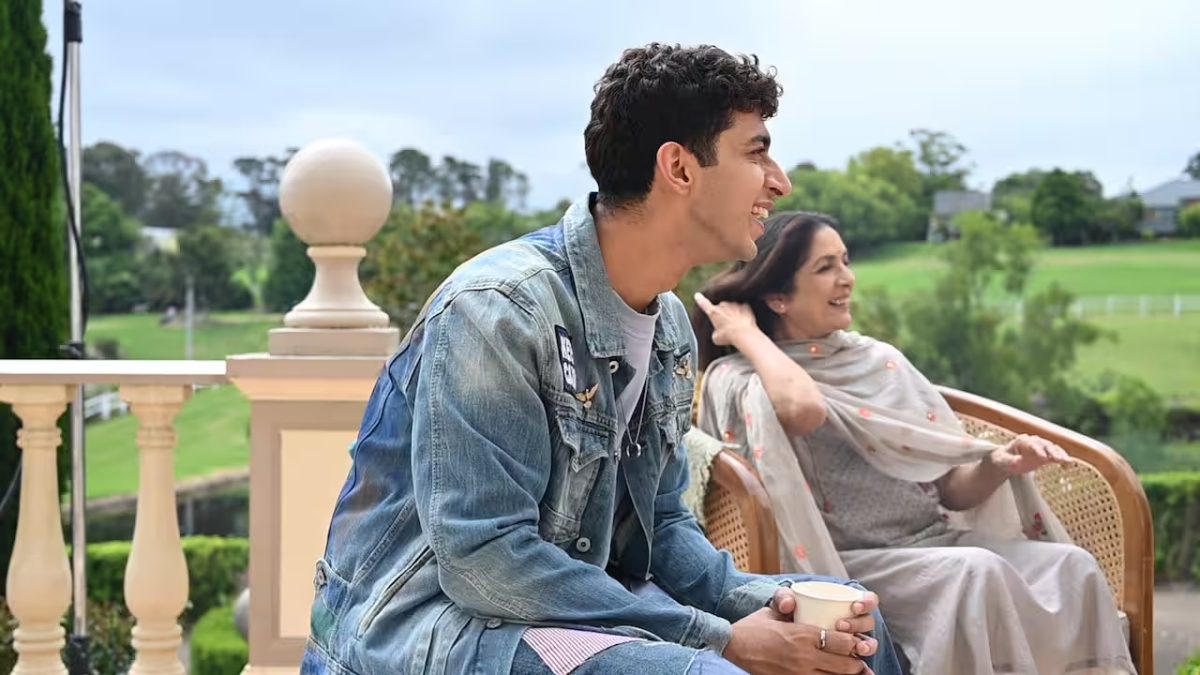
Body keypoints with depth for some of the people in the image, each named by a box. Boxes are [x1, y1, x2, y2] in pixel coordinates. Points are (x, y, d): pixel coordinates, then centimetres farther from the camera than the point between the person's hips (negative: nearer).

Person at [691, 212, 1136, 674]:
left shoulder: (881, 360, 17)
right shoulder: (736, 376, 0)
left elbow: (950, 486, 14)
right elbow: (801, 407, -26)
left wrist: (998, 466, -8)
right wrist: (746, 333, -8)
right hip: (846, 565, -6)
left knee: (1071, 566, -20)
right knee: (976, 573, -33)